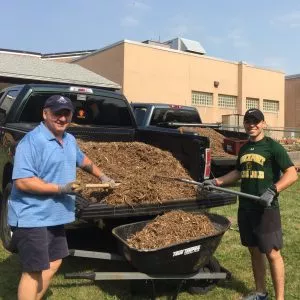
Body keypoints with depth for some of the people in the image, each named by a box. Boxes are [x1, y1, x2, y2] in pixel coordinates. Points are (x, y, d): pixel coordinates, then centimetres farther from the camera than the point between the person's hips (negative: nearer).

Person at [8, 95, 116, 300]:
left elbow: (82, 159, 29)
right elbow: (22, 181, -26)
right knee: (33, 271, 0)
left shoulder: (70, 140, 8)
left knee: (54, 263, 18)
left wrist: (102, 177, 28)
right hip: (32, 217, -9)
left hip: (55, 216, 9)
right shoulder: (32, 141, -19)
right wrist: (61, 188, -26)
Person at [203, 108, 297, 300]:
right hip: (245, 207, 7)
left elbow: (292, 174, -13)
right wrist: (216, 181, 16)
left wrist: (272, 190, -27)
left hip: (266, 209, -6)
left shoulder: (273, 147, -8)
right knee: (254, 251, 15)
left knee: (272, 253, -1)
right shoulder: (244, 148, 12)